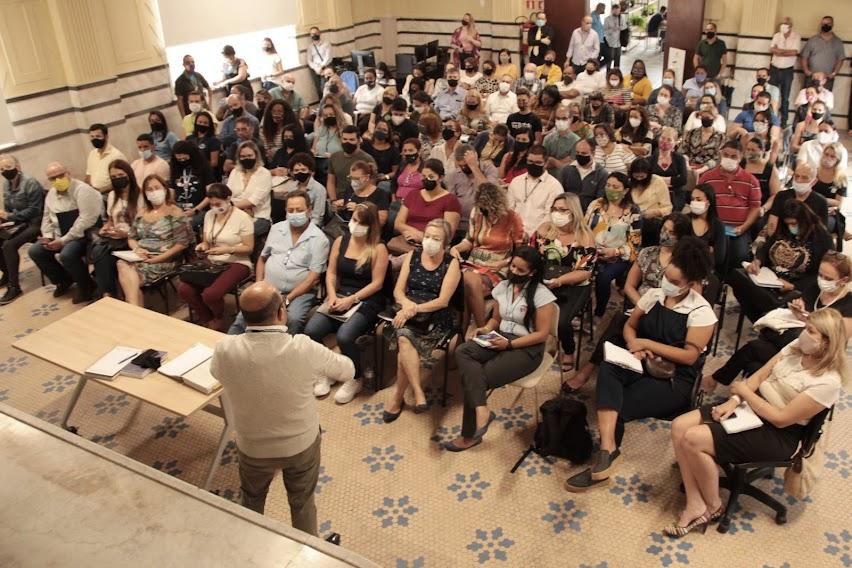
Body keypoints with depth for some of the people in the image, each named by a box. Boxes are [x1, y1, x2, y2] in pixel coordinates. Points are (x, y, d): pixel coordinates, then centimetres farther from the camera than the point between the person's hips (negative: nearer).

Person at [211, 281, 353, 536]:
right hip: (302, 443, -1)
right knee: (302, 502, 26)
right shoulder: (303, 348, -30)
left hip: (253, 447, 2)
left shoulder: (225, 349, -26)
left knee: (252, 501, 31)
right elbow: (347, 370, -10)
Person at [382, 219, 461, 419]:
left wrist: (416, 308, -20)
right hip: (408, 312, 3)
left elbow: (443, 301, -8)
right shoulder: (413, 256, 9)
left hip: (435, 318, -3)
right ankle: (418, 393, -28)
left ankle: (398, 396, -15)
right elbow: (398, 291, 6)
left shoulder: (451, 264, 0)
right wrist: (407, 304, -16)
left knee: (404, 339, -30)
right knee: (404, 339, -31)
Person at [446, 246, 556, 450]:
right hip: (501, 339, 7)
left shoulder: (541, 295, -13)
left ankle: (470, 435, -7)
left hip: (527, 349, -7)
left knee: (474, 379, -23)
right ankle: (481, 410, -35)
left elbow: (542, 334, -12)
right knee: (462, 352, -25)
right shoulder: (503, 287, 8)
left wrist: (509, 344, -20)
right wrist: (486, 329, -4)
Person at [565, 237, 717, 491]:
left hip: (677, 378, -5)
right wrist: (633, 345, -9)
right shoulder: (653, 295, 4)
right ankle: (607, 450, -38)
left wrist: (648, 344, -16)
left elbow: (690, 356, -15)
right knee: (607, 368, -30)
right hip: (644, 365, 5)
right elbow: (629, 326, 14)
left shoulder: (701, 312, -11)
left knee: (618, 406, -24)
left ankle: (606, 455, -2)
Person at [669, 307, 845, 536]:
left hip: (777, 434, -8)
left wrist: (744, 390, -12)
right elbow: (760, 375, 6)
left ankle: (714, 506, 1)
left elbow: (780, 419, -20)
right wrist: (734, 400, -10)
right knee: (679, 426, -13)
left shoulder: (827, 382, -21)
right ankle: (695, 505, -7)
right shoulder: (797, 347, 1)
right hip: (750, 405, 8)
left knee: (693, 439, -24)